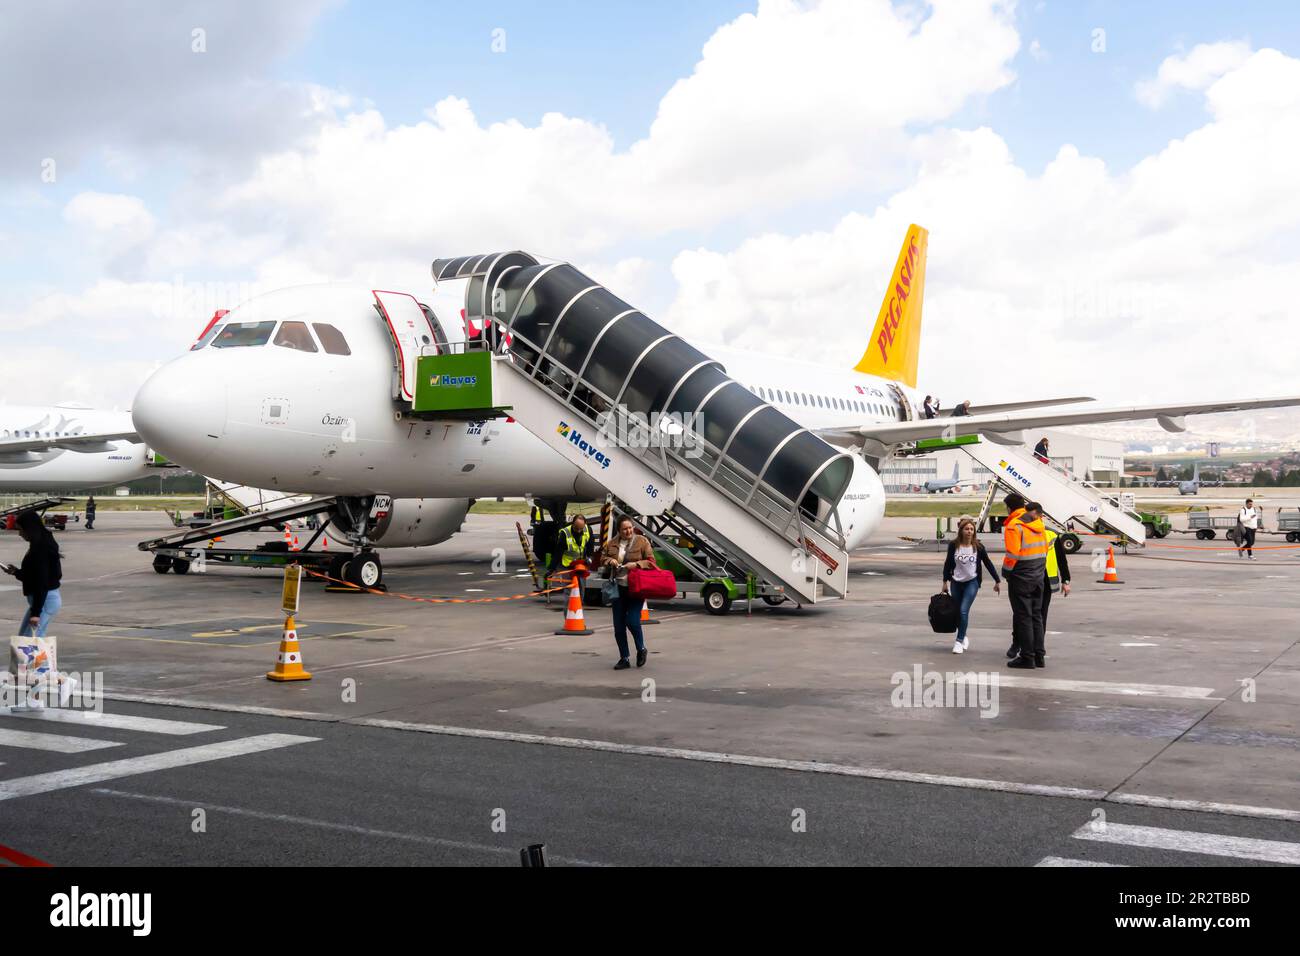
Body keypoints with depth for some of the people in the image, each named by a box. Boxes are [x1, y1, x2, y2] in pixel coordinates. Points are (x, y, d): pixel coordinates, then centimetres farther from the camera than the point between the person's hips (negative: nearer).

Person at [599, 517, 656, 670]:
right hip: (618, 588, 4)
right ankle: (624, 659, 16)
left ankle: (641, 649, 16)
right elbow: (602, 558, 20)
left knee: (632, 621, -13)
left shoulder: (642, 541, 0)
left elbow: (651, 561, -2)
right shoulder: (612, 544, 9)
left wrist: (637, 564, -17)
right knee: (619, 626, 5)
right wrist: (609, 561, -1)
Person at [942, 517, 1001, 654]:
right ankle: (963, 637, 30)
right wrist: (945, 581, 5)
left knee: (964, 611, -15)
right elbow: (948, 563, 4)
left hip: (972, 582, -2)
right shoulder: (953, 545, -7)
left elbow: (988, 563, 1)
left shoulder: (978, 546, -8)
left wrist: (997, 581, 4)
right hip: (956, 582, 2)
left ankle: (959, 641, -8)